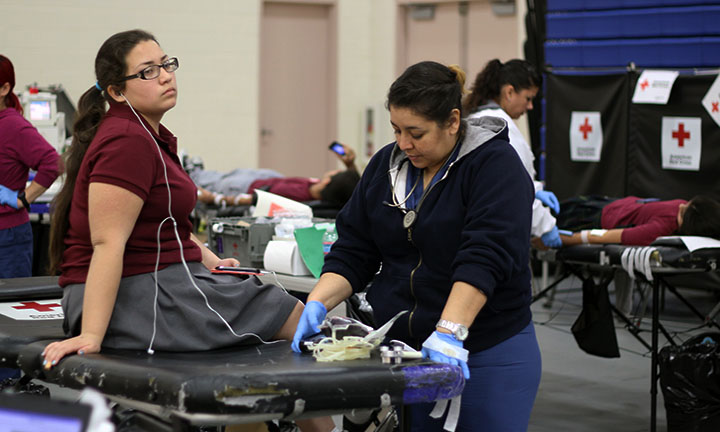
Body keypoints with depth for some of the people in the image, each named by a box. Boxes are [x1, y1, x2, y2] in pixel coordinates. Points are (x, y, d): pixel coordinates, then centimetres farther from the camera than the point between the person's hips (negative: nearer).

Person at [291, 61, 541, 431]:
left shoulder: (495, 167, -11)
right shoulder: (386, 164, 8)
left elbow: (484, 257, -24)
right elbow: (352, 252, 7)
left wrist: (450, 332, -34)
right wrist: (317, 304, -10)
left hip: (486, 355, -5)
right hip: (399, 346, 5)